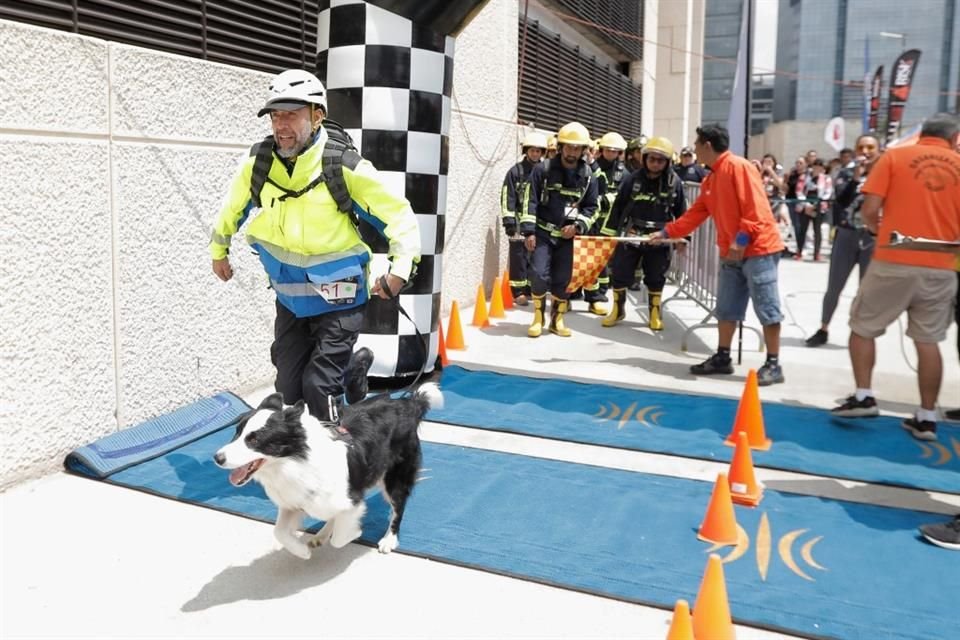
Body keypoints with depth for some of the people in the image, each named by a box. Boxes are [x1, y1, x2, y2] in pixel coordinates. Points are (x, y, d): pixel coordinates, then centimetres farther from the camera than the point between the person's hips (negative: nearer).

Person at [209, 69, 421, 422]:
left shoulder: (345, 167, -19)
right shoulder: (257, 164, -8)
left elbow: (399, 214, -11)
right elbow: (234, 207, 14)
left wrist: (401, 267, -21)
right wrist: (218, 249, 24)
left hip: (338, 302, -5)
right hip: (290, 298, 5)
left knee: (319, 386, -12)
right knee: (288, 389, 11)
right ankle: (352, 367, 38)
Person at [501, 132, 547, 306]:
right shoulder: (516, 171, -1)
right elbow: (507, 197, -4)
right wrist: (509, 221, -11)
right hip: (520, 221, -4)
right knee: (519, 257, -3)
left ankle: (530, 289, 18)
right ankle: (518, 292, 2)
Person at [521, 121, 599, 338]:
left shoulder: (587, 175, 0)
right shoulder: (543, 169, -6)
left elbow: (591, 207, 7)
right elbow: (531, 201, -6)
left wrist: (577, 226, -9)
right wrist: (529, 231, -11)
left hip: (566, 234, 2)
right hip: (542, 231, -2)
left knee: (563, 278, 4)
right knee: (539, 274, -11)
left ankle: (557, 319, 20)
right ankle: (538, 317, 8)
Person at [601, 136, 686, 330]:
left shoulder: (675, 182, -4)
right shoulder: (633, 179, -5)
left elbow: (681, 213, 4)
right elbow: (618, 205, 1)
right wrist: (610, 232, 0)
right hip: (630, 236, 0)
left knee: (656, 278, 10)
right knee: (620, 273, 5)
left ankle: (655, 314, 26)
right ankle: (617, 310, 23)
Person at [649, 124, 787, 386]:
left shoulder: (739, 167, -13)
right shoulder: (710, 180, 15)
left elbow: (755, 209, -19)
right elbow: (695, 214, 19)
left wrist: (741, 241, -23)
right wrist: (666, 233, 18)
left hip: (758, 249, -9)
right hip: (731, 252, 9)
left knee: (766, 307, -3)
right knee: (726, 308, 12)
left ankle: (773, 364, 2)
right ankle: (722, 357, 22)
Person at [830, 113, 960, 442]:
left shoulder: (894, 156, 2)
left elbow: (869, 208, -6)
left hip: (893, 261, -2)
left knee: (862, 327, 13)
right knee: (928, 340, 9)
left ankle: (863, 396, 8)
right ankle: (926, 417, 12)